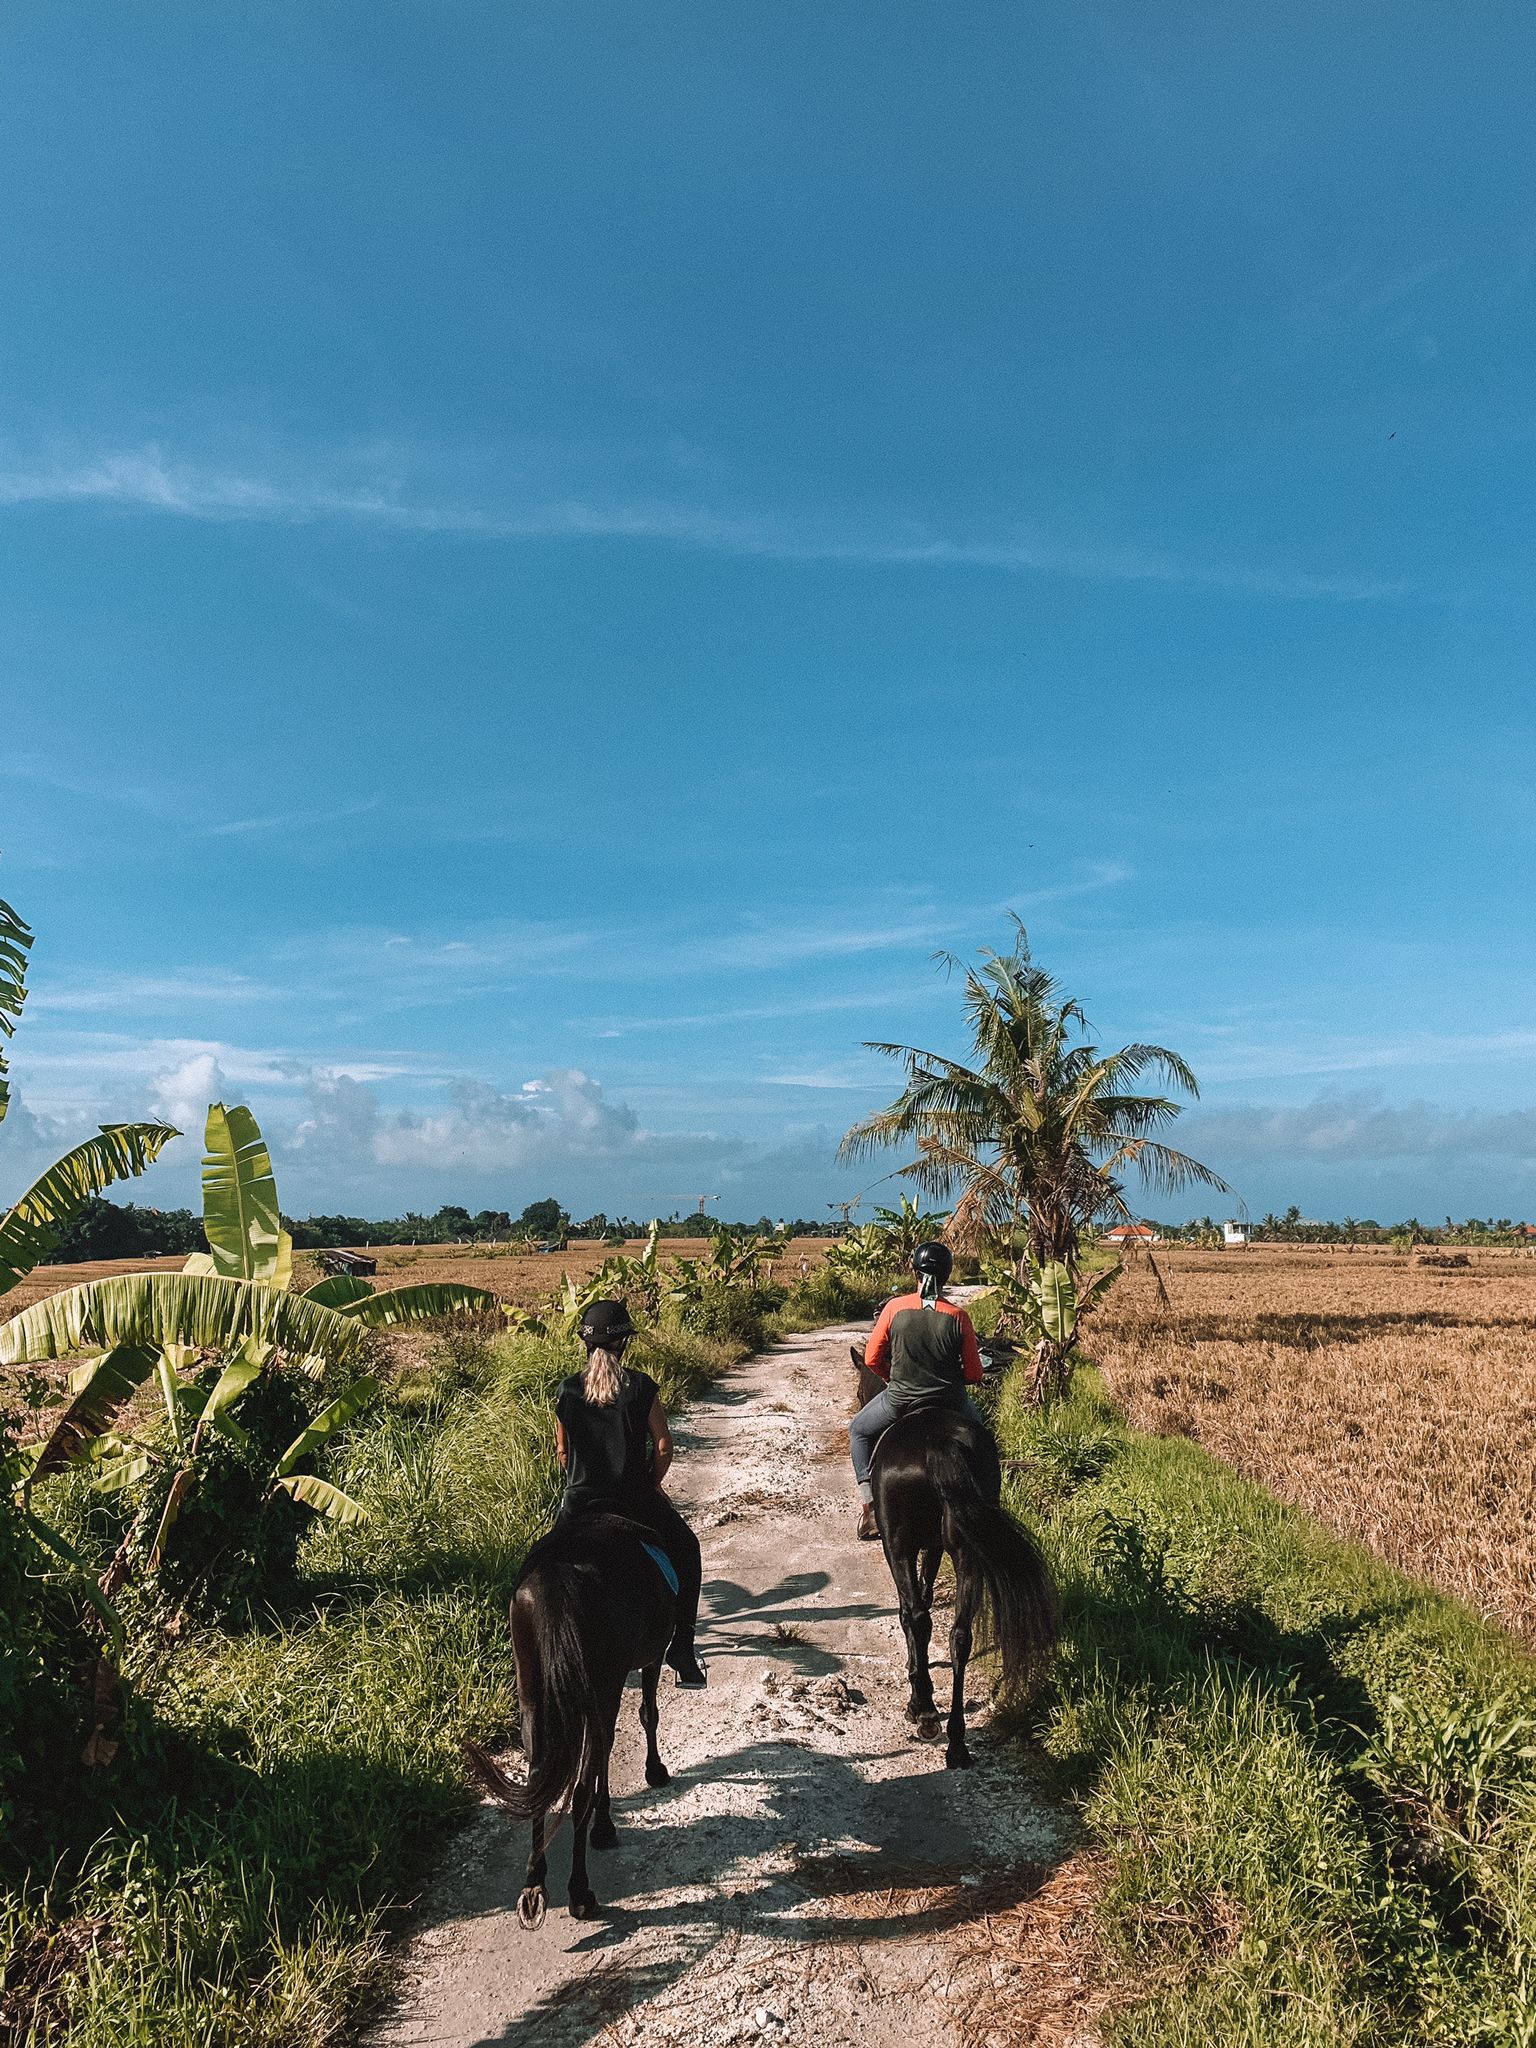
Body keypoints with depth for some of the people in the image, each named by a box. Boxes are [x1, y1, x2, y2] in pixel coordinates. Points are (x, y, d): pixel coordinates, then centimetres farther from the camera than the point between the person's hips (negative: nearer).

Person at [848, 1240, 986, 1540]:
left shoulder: (895, 1308, -12)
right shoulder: (958, 1316, -12)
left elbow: (871, 1359, -4)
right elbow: (974, 1375, -7)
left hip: (899, 1401, -1)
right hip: (949, 1402, 1)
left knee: (859, 1430, 27)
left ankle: (869, 1504, 15)